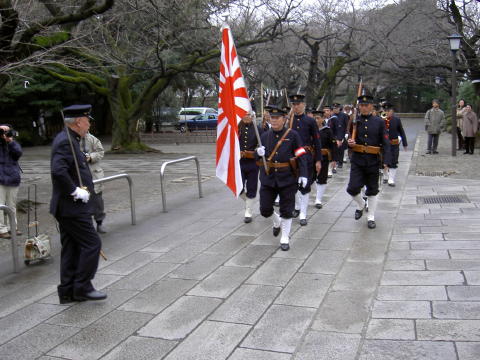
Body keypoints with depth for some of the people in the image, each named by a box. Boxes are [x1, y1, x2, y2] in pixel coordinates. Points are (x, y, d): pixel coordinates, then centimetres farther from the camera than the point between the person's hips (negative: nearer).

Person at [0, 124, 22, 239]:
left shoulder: (14, 144, 9)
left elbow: (18, 153, -8)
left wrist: (10, 141, -17)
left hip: (13, 179, 3)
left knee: (12, 205, 12)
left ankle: (12, 227, 22)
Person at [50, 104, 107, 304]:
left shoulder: (68, 140, 15)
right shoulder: (65, 141, -17)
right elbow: (58, 171, -30)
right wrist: (75, 191, -23)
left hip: (67, 207, 10)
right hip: (72, 207, -10)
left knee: (71, 248, 13)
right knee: (91, 244, -3)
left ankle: (68, 291, 20)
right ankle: (82, 287, 5)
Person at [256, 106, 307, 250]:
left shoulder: (292, 135, -5)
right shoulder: (265, 136, 6)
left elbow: (301, 156, -7)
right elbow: (258, 158, 12)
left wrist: (303, 174, -16)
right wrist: (259, 153, -12)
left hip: (287, 178, -3)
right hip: (268, 178, 3)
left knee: (286, 210, 4)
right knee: (265, 209, 4)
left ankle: (285, 238, 20)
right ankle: (277, 222, 37)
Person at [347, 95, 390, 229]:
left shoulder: (379, 122, -1)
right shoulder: (354, 121, 3)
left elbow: (385, 143, -3)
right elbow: (349, 139, 12)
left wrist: (386, 161, -12)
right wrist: (349, 142, -13)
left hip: (373, 161, -1)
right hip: (357, 160, 1)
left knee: (372, 190, 7)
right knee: (353, 188, -7)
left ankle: (371, 217, 22)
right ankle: (360, 205, 25)